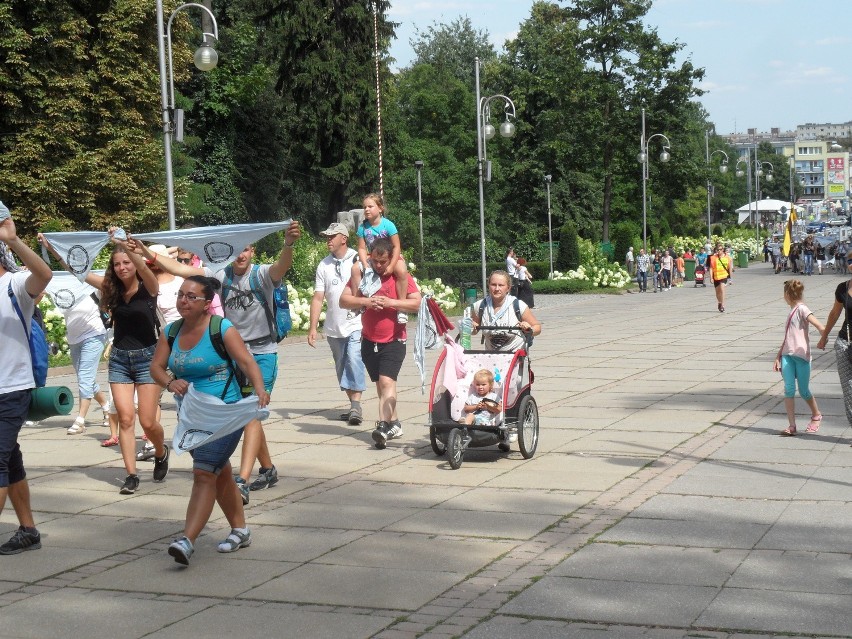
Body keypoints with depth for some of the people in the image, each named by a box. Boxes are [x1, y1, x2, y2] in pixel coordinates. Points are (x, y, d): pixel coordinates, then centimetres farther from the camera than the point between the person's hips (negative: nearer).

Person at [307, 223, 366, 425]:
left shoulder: (358, 260, -3)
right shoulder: (324, 265, 7)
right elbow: (318, 298, 3)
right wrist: (313, 327, -1)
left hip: (356, 324, -5)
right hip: (333, 327, 5)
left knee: (354, 361, -18)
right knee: (342, 368, 10)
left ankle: (356, 405, -17)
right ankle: (354, 406, 21)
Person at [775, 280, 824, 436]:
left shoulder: (801, 309, -4)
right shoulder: (792, 312, 22)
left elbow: (820, 326, -15)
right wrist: (778, 357, 22)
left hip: (801, 355, -7)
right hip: (787, 355, 7)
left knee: (804, 391, 2)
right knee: (789, 389, -7)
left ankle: (816, 415, 28)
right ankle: (791, 425, -8)